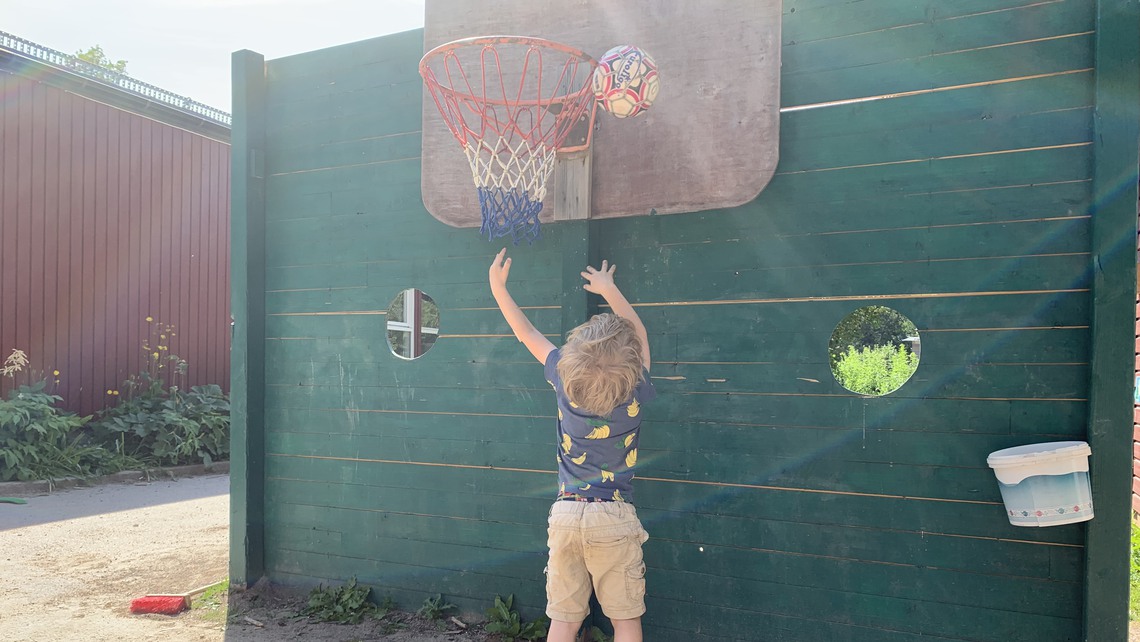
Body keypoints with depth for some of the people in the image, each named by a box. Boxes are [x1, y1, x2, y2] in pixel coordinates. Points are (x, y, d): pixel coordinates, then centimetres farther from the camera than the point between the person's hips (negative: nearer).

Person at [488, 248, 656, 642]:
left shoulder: (565, 382, -6)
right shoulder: (633, 393, -9)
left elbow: (528, 335, 8)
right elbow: (639, 331, 8)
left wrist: (498, 288, 19)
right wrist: (609, 289, 20)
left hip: (565, 513, 2)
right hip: (614, 518, -2)